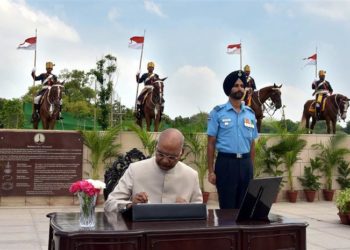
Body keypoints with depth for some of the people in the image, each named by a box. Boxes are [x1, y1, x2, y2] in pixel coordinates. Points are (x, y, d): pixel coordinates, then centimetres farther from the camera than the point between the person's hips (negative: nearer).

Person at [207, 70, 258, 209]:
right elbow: (211, 143, -3)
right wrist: (211, 170, -7)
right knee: (227, 206, 1)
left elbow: (252, 143, 14)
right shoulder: (218, 112, -2)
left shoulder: (250, 114, 10)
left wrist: (251, 167, 10)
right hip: (226, 162, -4)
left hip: (245, 163, 4)